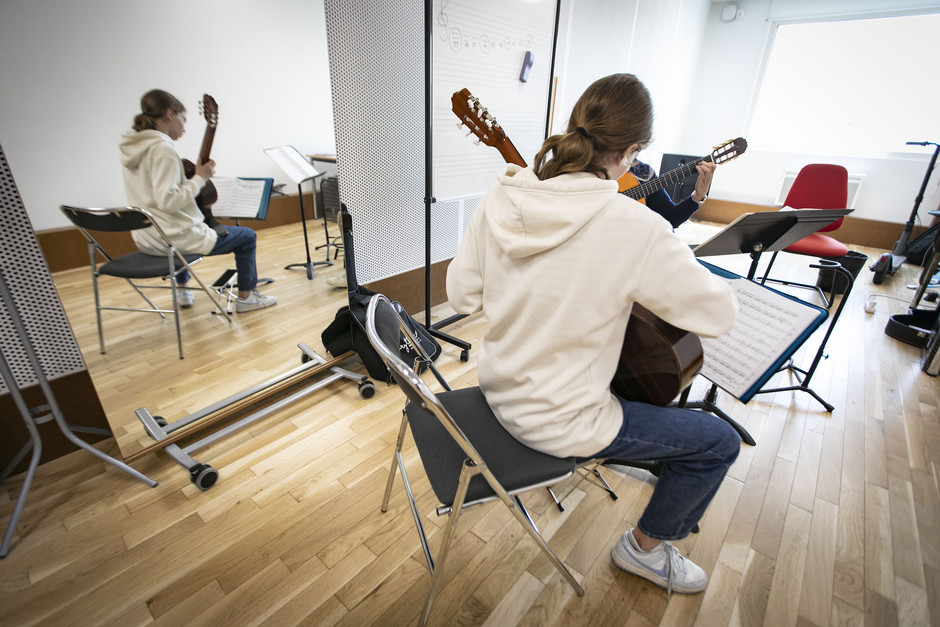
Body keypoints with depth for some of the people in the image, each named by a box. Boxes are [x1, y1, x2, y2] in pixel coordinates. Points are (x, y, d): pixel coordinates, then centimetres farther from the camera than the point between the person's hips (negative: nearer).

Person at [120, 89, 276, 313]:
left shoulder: (132, 147, 10)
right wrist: (199, 178, -16)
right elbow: (167, 201, -27)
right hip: (173, 239, -10)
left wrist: (197, 174, 13)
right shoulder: (163, 149, -19)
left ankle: (181, 289, 45)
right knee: (247, 236, 4)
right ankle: (246, 296, 13)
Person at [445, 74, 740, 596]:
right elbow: (720, 315, -13)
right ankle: (645, 546, 33)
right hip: (559, 424, -7)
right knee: (721, 442, 13)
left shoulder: (500, 202, -10)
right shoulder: (635, 228, -26)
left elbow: (463, 297, -1)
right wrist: (675, 260, 2)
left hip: (501, 391, 7)